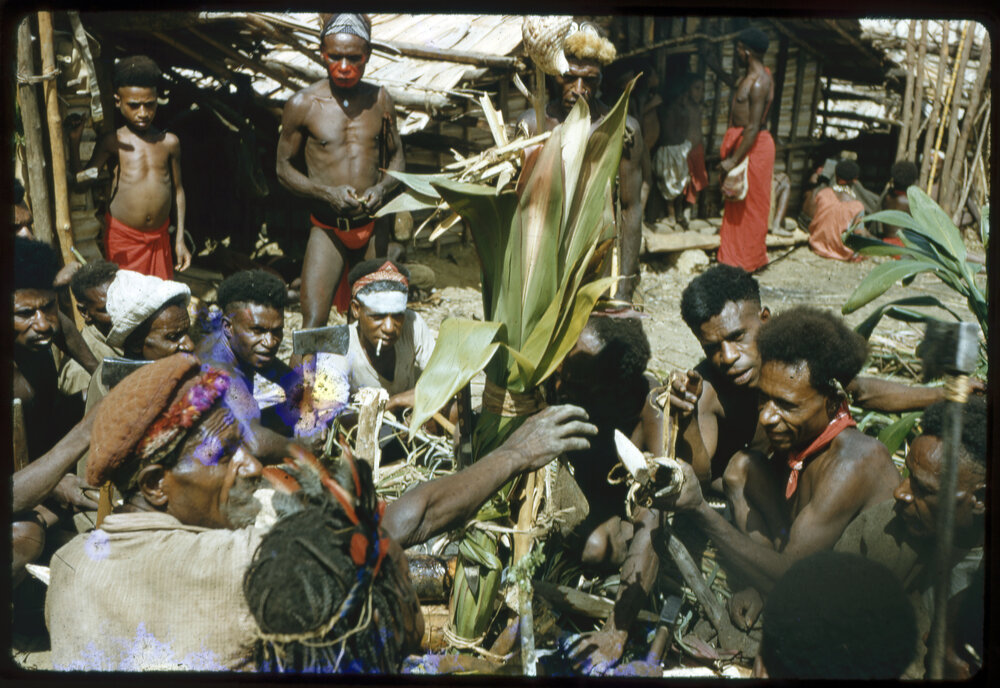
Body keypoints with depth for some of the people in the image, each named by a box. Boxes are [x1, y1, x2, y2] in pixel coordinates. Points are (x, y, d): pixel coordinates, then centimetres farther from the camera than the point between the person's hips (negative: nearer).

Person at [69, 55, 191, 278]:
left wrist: (180, 240, 8)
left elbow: (177, 190, 10)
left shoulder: (170, 142, 3)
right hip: (122, 237, -2)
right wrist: (74, 141, -17)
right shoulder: (113, 143, -3)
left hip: (159, 237, 2)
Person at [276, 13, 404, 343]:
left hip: (373, 227, 3)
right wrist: (327, 193, -16)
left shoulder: (379, 99, 4)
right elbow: (283, 167, 2)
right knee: (313, 324, -12)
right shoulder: (303, 104, -4)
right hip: (327, 229, -3)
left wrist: (383, 187, -10)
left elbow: (397, 157, 14)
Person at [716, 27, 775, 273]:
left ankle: (747, 261, 8)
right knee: (736, 203, 15)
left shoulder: (758, 83, -21)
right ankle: (734, 255, 24)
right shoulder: (756, 75, 11)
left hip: (753, 145, -10)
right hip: (741, 140, 10)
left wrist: (733, 160, -24)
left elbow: (753, 127, -24)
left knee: (749, 204, -1)